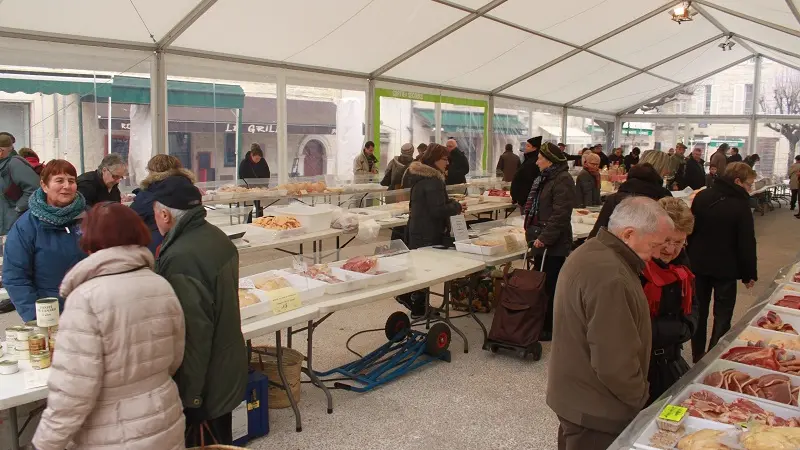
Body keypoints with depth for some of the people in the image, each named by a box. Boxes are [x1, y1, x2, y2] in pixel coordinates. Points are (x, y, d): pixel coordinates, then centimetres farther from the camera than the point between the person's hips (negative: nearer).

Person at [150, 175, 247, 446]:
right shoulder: (217, 237, 1)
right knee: (219, 441, 23)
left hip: (201, 383, -9)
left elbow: (192, 335, -28)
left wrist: (188, 393, -19)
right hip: (225, 371, 9)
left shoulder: (182, 258, -29)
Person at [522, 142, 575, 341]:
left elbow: (560, 214, -22)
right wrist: (533, 231, 18)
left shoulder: (562, 180, -15)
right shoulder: (544, 178, 17)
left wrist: (544, 238, -22)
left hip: (553, 244, -10)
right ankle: (542, 324, 26)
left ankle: (550, 328, 6)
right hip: (542, 240, 10)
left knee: (549, 285, -4)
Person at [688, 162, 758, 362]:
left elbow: (690, 230, 8)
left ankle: (697, 355, 23)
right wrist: (749, 274, -4)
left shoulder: (701, 196, -1)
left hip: (698, 265, 5)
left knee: (699, 312, 15)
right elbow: (747, 243, -14)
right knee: (722, 315, 7)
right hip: (725, 269, -5)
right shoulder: (740, 205, -17)